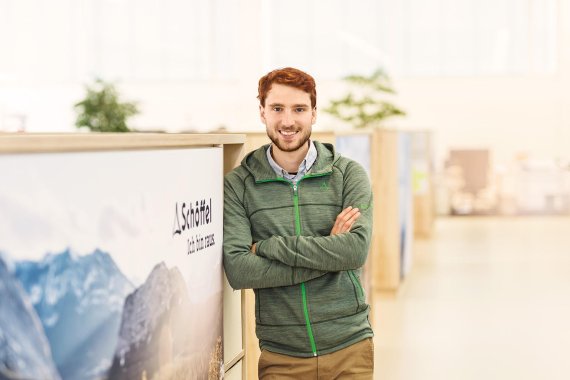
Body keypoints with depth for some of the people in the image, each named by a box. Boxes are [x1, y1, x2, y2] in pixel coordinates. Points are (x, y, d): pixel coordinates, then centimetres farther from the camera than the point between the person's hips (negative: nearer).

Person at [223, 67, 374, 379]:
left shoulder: (348, 174, 0)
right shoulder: (237, 185, -2)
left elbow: (356, 249, -14)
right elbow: (238, 270, -14)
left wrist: (268, 245, -14)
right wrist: (328, 253, -15)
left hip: (349, 349, 1)